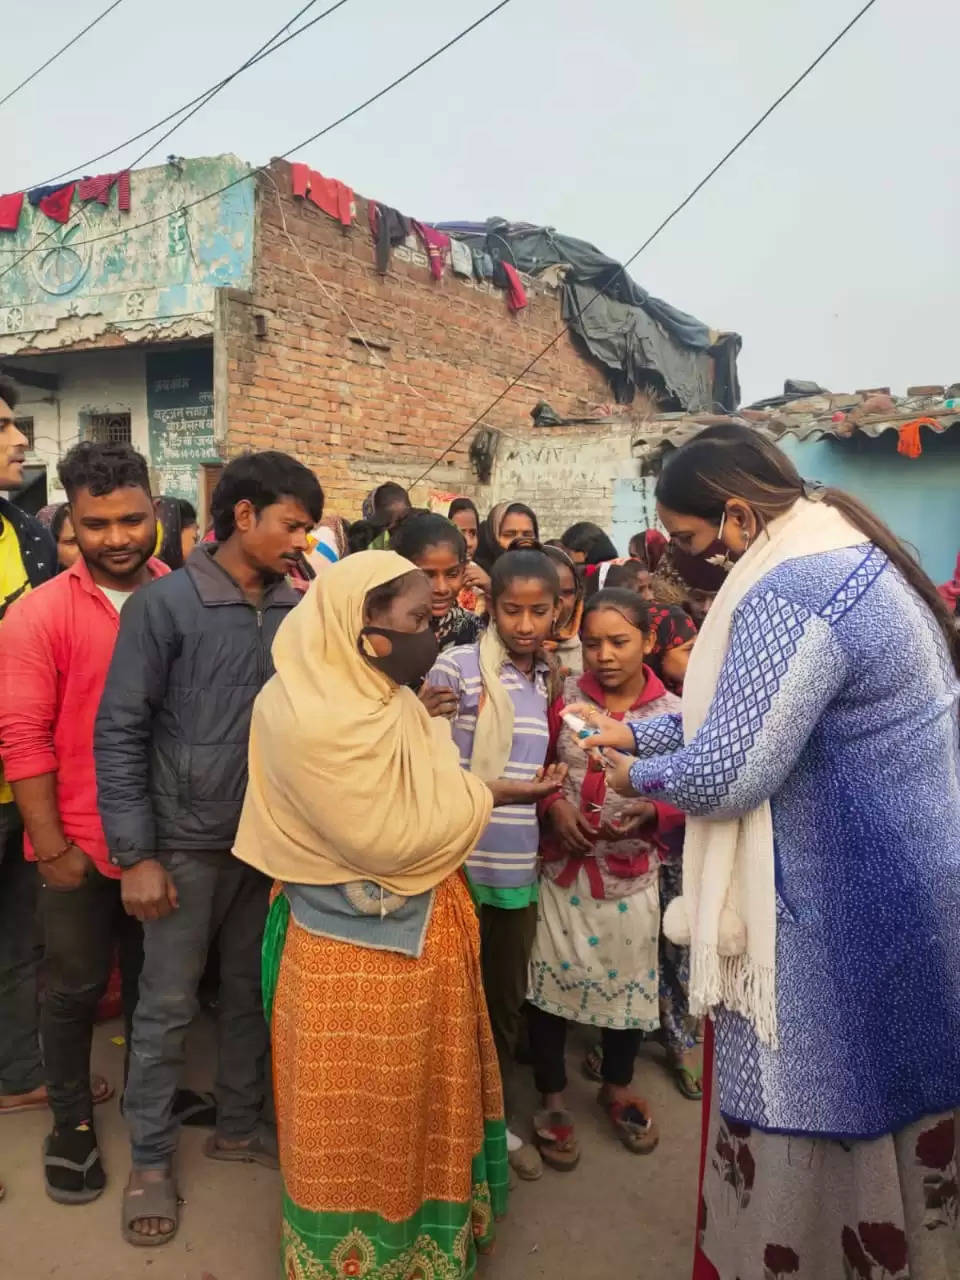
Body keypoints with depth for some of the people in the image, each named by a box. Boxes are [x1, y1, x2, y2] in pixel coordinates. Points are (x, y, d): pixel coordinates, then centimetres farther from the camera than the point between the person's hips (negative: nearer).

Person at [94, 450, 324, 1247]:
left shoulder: (299, 611, -1)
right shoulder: (165, 605, -12)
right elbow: (118, 733, -10)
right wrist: (135, 854, -12)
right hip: (187, 844, -4)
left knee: (252, 991, 18)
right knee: (167, 1006, 10)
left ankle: (239, 1124, 39)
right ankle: (151, 1158, 30)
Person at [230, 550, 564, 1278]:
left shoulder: (370, 698, 4)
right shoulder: (324, 720, -27)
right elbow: (389, 839, -25)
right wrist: (488, 796, -16)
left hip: (403, 934, 9)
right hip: (362, 949, -9)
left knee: (414, 1098, 25)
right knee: (364, 1115, 13)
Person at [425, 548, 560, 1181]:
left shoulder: (550, 678, 8)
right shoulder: (456, 667, -11)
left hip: (520, 867, 5)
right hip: (461, 862, -5)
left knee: (507, 999, 19)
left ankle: (498, 1118, 37)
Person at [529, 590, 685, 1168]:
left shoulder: (673, 714, -8)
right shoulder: (565, 698, -6)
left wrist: (650, 813, -21)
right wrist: (553, 806, -15)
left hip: (632, 875, 0)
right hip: (563, 868, 0)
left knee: (629, 981, 17)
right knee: (551, 981, 9)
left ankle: (618, 1086, 44)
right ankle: (553, 1098, 32)